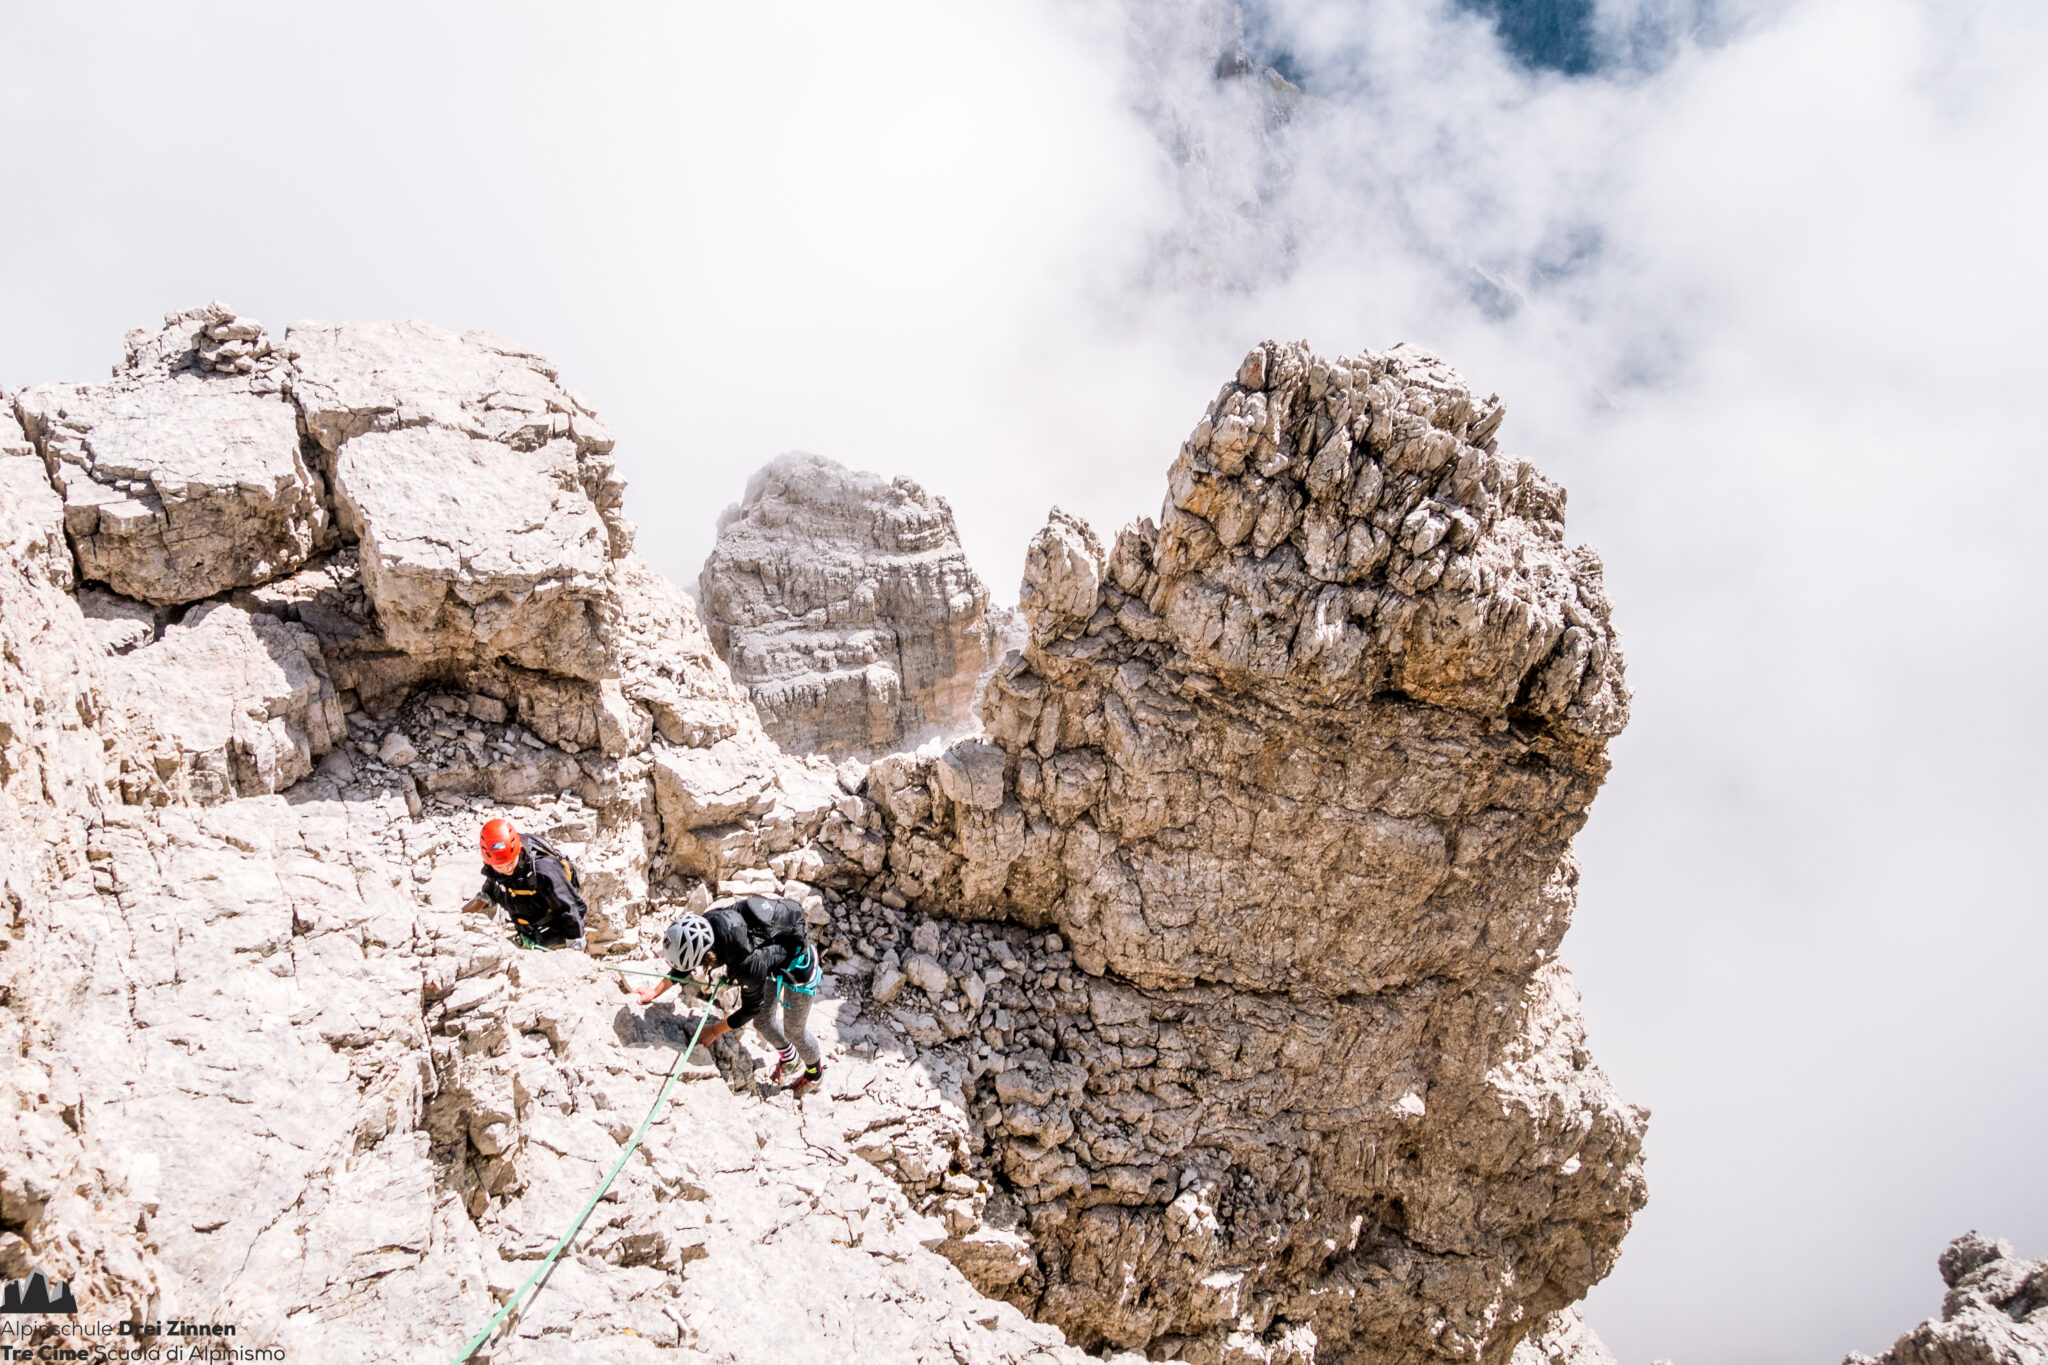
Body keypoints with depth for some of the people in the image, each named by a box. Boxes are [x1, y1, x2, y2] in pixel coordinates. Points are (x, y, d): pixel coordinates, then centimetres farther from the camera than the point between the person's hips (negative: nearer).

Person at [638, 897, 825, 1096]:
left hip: (798, 966, -6)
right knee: (763, 1022, 20)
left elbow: (751, 1007, -23)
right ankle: (790, 1060, 50)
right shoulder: (708, 922, -27)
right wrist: (656, 991, 0)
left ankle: (815, 1072, 45)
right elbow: (686, 959, -3)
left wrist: (715, 1030, -12)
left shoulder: (748, 964, -45)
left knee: (793, 1031, 14)